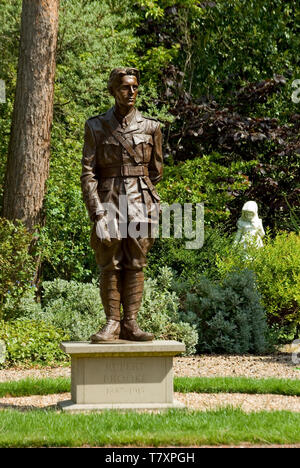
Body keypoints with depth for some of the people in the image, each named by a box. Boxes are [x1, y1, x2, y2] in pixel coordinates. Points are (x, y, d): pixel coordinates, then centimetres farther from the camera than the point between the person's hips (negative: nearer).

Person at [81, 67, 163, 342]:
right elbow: (88, 172, -1)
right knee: (110, 265, -2)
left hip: (140, 202, 1)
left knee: (136, 264, 0)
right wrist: (97, 210, -10)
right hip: (108, 201, -1)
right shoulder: (96, 127, 3)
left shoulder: (151, 127, 6)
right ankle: (112, 323, 4)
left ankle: (131, 323, 4)